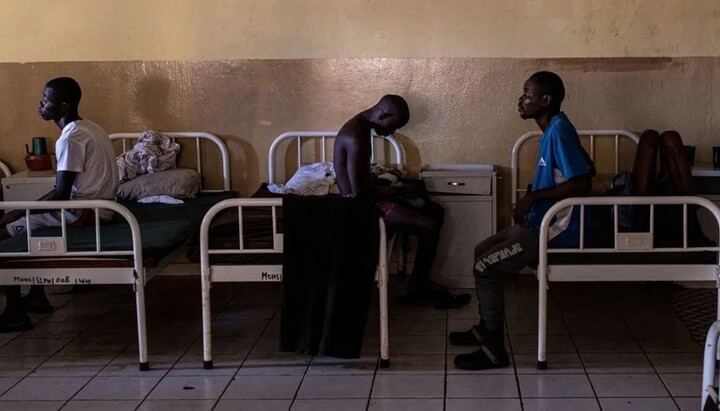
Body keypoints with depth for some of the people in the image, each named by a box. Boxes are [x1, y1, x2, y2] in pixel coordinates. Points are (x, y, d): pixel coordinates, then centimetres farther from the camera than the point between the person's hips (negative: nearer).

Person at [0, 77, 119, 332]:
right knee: (30, 223, 25)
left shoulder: (70, 138, -19)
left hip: (82, 211, -10)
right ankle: (37, 296, 25)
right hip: (95, 204, 10)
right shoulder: (87, 128, 12)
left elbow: (61, 193, -22)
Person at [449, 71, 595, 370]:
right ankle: (485, 328, 27)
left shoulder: (559, 130, -21)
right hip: (541, 223, 11)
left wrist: (533, 196, -21)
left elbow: (582, 184, -28)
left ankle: (495, 351, -4)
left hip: (555, 231, -11)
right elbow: (588, 169, 20)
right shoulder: (553, 129, 9)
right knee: (483, 252, 17)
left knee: (486, 268, -13)